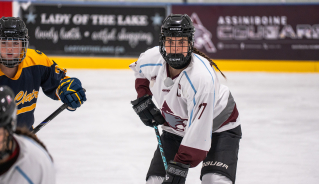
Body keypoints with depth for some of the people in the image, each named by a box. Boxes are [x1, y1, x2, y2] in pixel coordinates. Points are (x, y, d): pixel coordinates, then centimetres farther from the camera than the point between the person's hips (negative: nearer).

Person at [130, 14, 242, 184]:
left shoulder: (201, 77, -36)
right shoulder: (152, 59, -18)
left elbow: (198, 133, -35)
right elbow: (140, 70, 12)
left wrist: (179, 166, -35)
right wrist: (143, 99, -1)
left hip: (218, 127, -5)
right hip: (175, 129, 6)